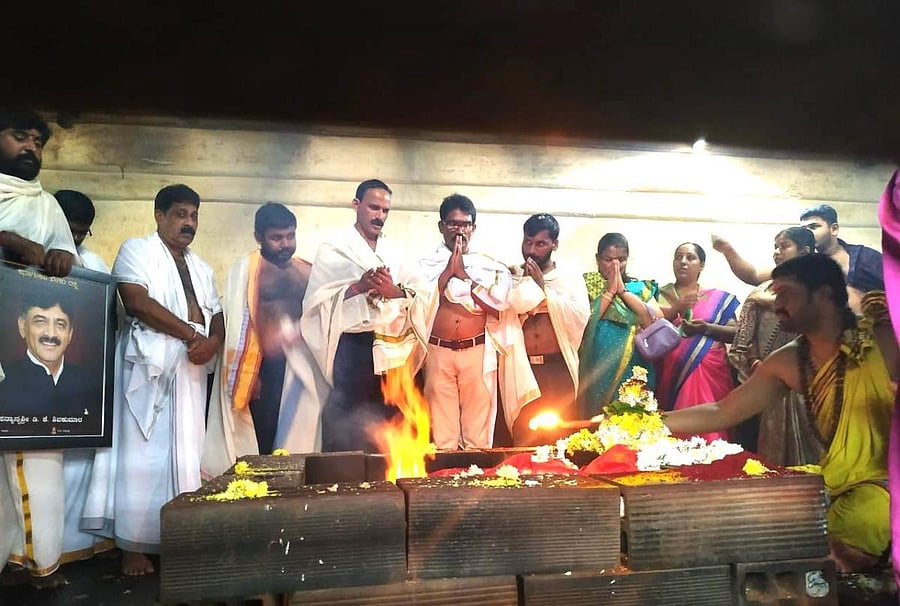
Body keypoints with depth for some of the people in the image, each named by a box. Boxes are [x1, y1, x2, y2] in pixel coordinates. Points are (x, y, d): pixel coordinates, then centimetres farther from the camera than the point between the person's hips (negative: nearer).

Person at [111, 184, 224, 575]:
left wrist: (213, 342, -7)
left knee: (185, 454, 5)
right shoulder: (136, 250, 3)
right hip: (150, 367, -6)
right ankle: (134, 547, 2)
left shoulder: (201, 268, 22)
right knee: (143, 454, -5)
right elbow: (136, 301, -13)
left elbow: (217, 317, 16)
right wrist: (191, 334, -12)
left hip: (191, 370, 6)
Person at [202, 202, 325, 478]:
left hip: (300, 369, 3)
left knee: (296, 437, 5)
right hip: (263, 369, -3)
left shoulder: (307, 271, 11)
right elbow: (236, 323, -1)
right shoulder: (243, 270, 1)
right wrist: (249, 374, -6)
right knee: (262, 441, 0)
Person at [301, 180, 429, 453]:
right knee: (347, 433, -4)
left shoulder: (396, 252, 16)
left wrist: (396, 292, -14)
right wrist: (358, 287, -18)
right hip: (354, 351, -4)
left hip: (395, 353, 4)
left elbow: (420, 298, 6)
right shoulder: (334, 249, 4)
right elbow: (319, 301, -6)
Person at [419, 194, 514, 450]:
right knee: (441, 428, 1)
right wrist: (448, 271, -4)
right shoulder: (426, 265, 10)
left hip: (478, 352, 0)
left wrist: (464, 275, -3)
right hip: (438, 352, 0)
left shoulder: (488, 265, 10)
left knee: (478, 431, 2)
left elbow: (496, 306, -3)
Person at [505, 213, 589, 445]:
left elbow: (581, 317, -10)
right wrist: (520, 283, -9)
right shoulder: (511, 278, 8)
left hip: (558, 369, 0)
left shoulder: (569, 279, 6)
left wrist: (544, 289, -8)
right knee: (523, 439, 3)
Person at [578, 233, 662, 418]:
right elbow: (583, 321, -12)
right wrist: (610, 290, -9)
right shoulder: (586, 284, 2)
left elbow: (657, 320, -7)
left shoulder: (640, 287, 9)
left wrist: (623, 290, -7)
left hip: (633, 368, 2)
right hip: (597, 369, -2)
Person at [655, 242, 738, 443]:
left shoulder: (718, 298, 11)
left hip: (709, 374, 0)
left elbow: (735, 333, 6)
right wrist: (676, 309, -14)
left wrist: (707, 328, -11)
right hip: (670, 373, 0)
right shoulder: (660, 295, 12)